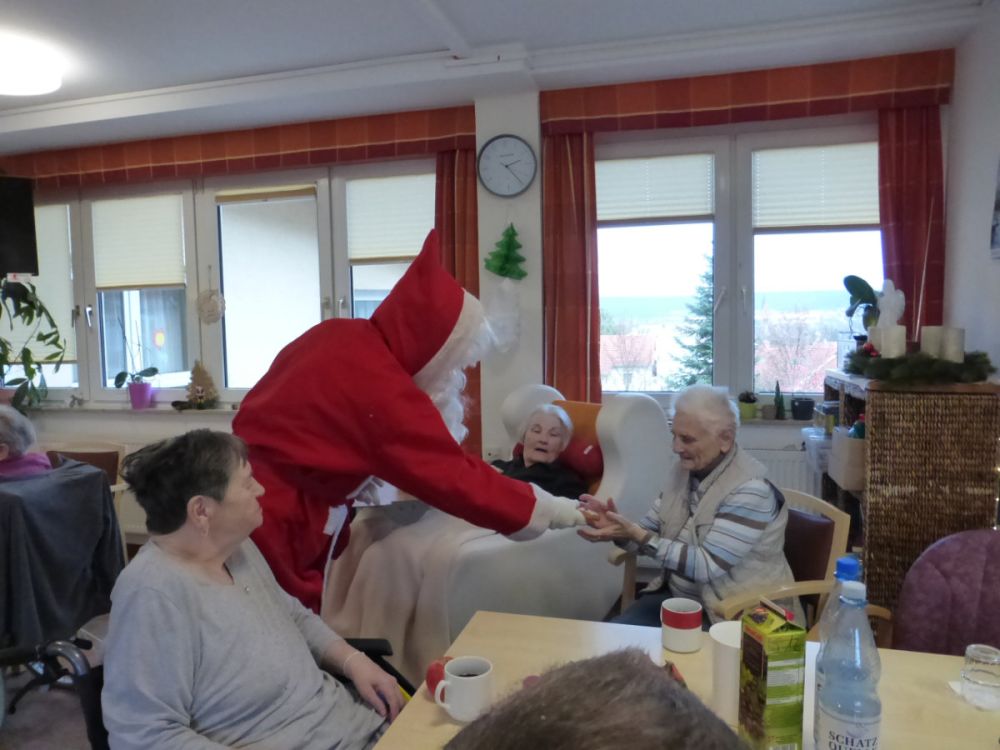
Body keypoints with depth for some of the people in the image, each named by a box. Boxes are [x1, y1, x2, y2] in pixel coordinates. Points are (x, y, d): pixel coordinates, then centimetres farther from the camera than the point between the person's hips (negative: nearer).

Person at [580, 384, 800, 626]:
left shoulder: (750, 490, -22)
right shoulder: (683, 470, 1)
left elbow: (706, 566, -25)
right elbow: (652, 533, 5)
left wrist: (637, 535, -30)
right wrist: (619, 529, -17)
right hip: (678, 596, 7)